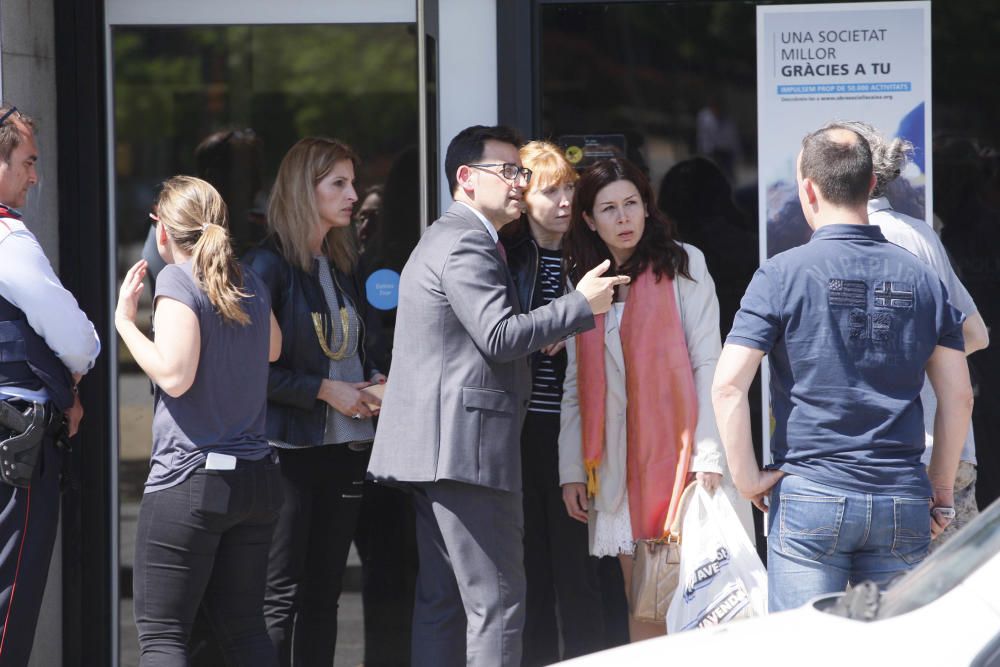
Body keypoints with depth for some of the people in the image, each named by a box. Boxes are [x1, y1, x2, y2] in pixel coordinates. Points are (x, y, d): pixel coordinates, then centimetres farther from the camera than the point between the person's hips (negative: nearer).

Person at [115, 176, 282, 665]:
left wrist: (124, 321, -8)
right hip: (255, 477, 7)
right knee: (242, 627, 13)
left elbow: (174, 376, -18)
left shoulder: (178, 280, -9)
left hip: (190, 480, -7)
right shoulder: (250, 284, 12)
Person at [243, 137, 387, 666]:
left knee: (324, 592, 8)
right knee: (282, 596, -4)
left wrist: (375, 380, 4)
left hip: (347, 445, 7)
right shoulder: (268, 265, -8)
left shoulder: (345, 266, 14)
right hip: (291, 445, -7)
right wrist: (324, 390, -15)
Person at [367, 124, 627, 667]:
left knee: (441, 599, 10)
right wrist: (581, 305, -12)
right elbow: (499, 336, -20)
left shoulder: (445, 238, 23)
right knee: (496, 601, -10)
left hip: (437, 450, 11)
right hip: (466, 446, -11)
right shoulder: (467, 244, -12)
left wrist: (539, 335, 15)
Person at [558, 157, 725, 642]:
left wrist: (708, 455, -12)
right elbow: (576, 387, 14)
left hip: (675, 451, -4)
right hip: (616, 463, 4)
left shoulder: (681, 265, 1)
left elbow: (707, 363, -5)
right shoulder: (584, 281, 14)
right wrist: (571, 470, 7)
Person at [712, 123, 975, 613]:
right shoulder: (922, 279, 7)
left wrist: (747, 478, -2)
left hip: (809, 498, -3)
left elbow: (728, 386, -12)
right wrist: (941, 491, 15)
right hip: (903, 503, 3)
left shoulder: (783, 275, -5)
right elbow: (958, 397, 7)